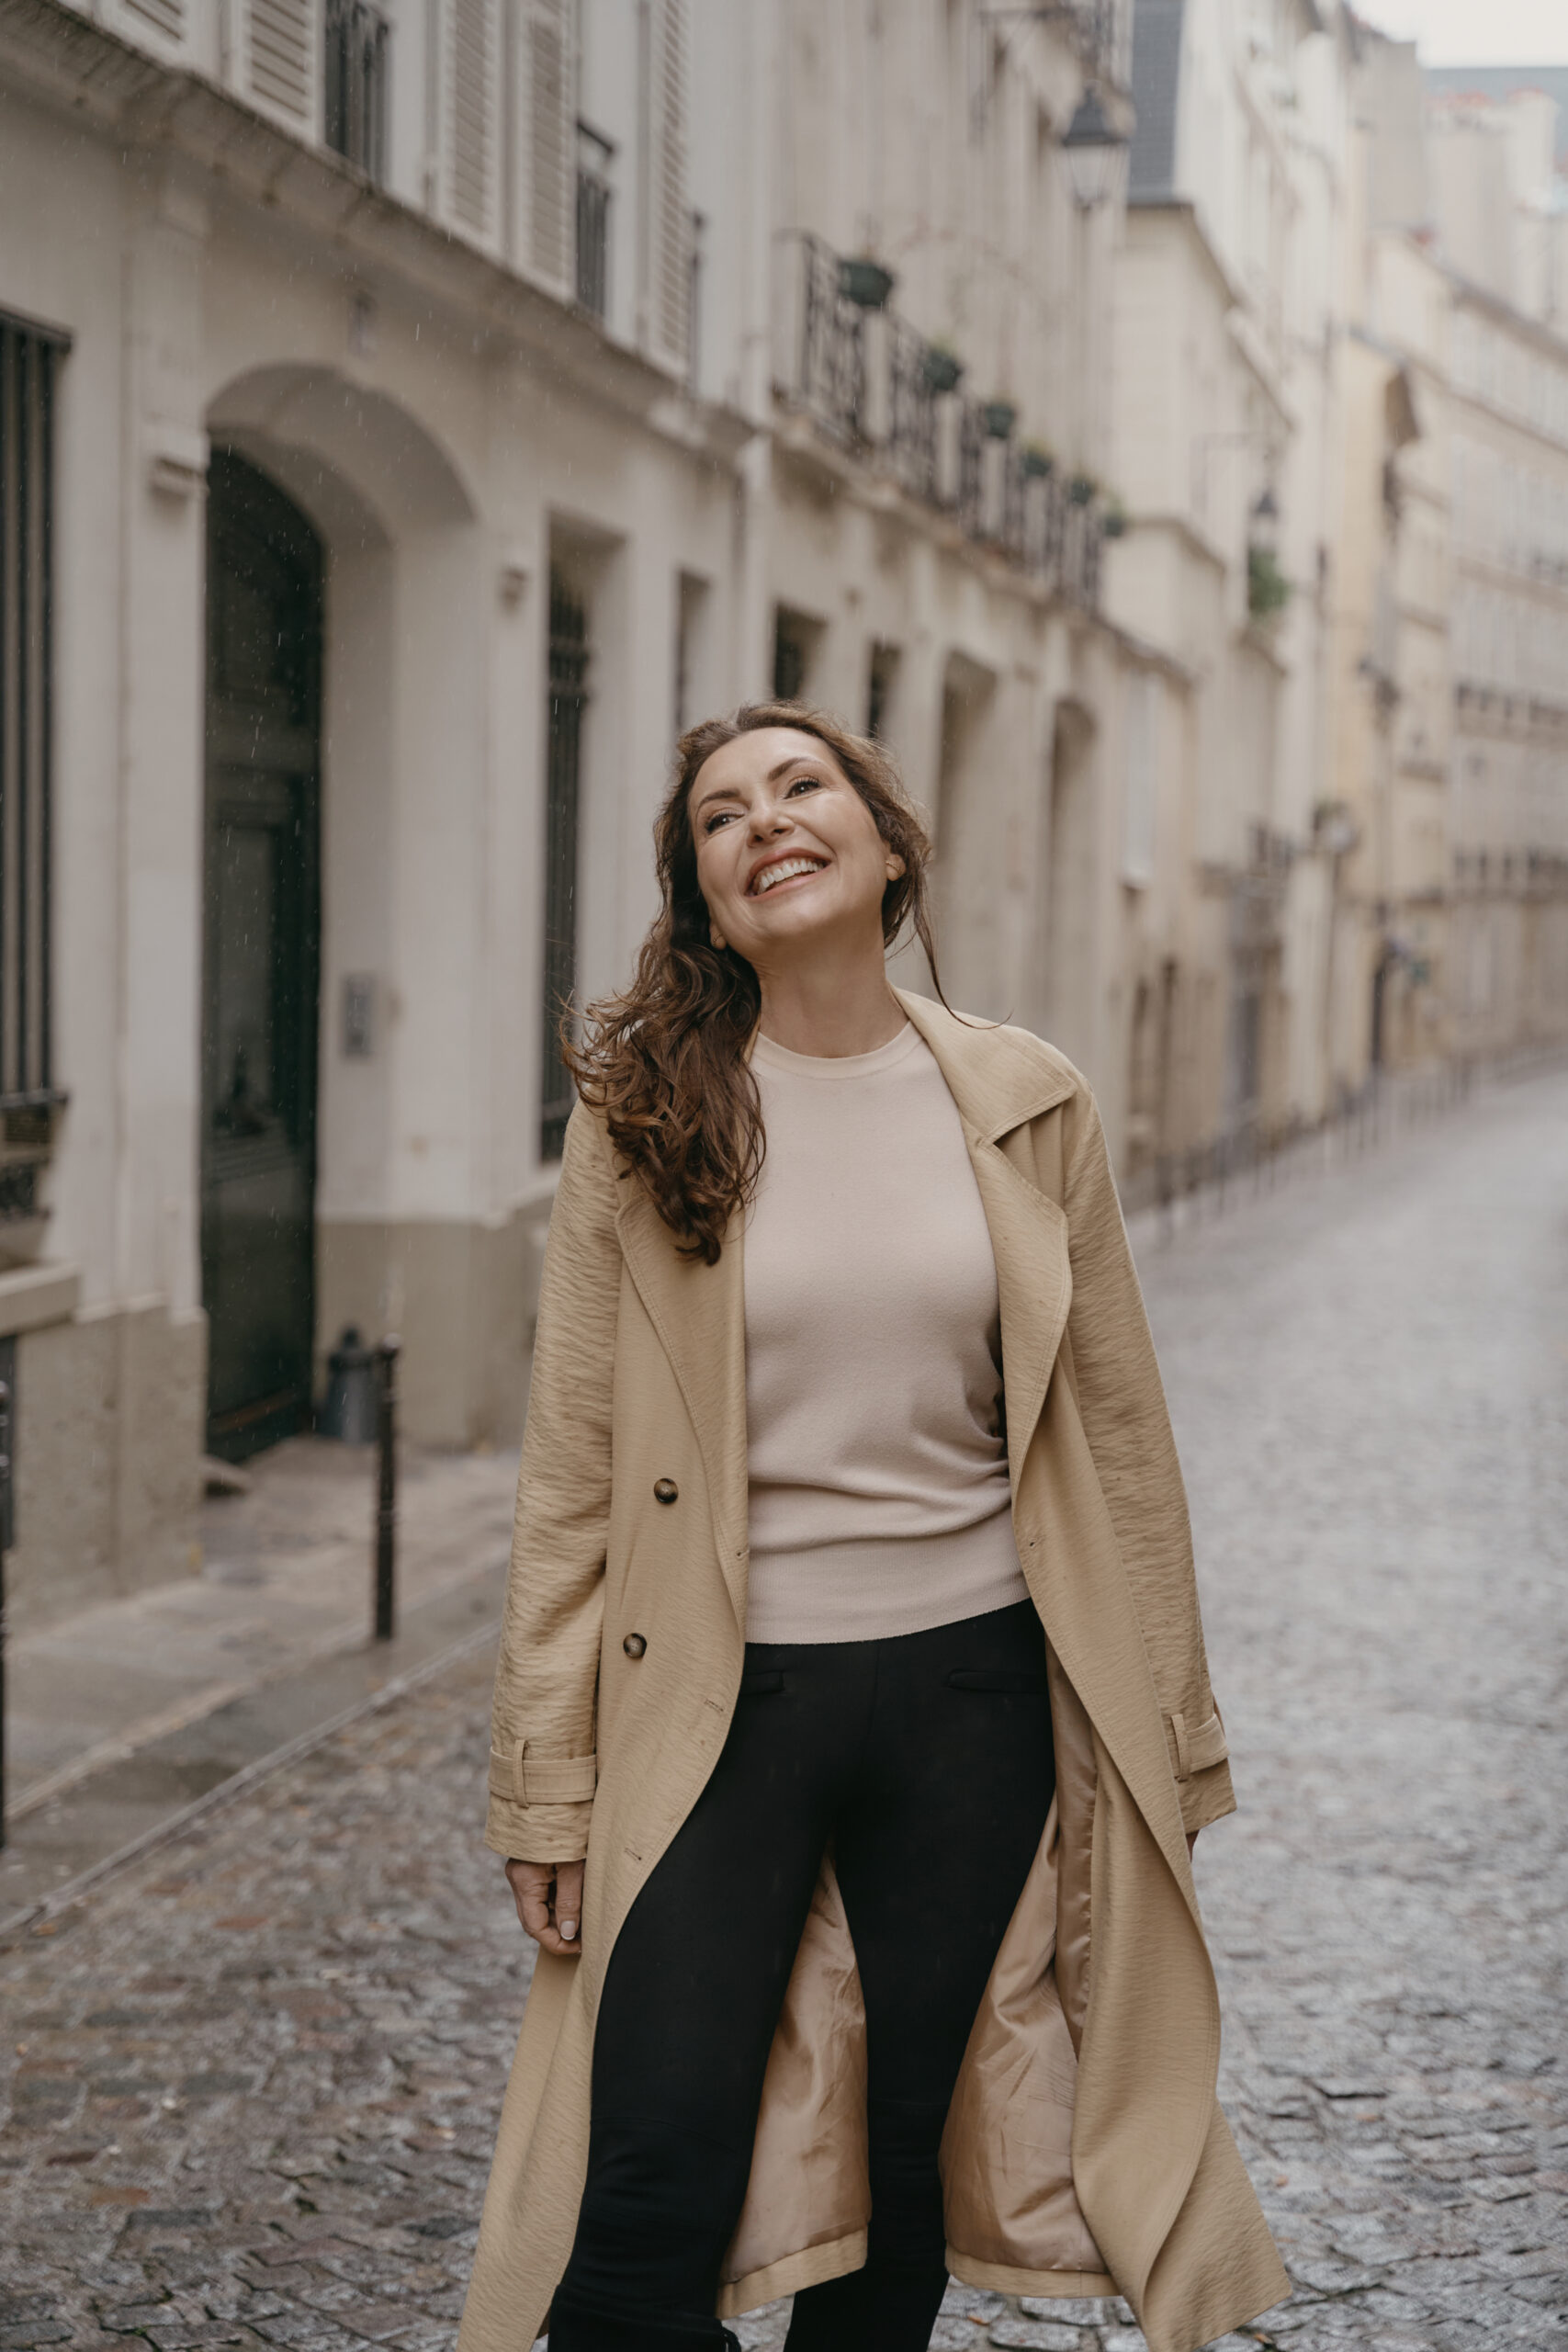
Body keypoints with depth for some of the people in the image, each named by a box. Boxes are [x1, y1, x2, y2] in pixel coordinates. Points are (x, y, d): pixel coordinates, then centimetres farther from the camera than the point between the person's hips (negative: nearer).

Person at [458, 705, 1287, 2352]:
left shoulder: (1030, 1108, 3)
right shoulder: (639, 1120, -2)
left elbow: (1116, 1439, 7)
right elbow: (569, 1471, -1)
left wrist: (1167, 1742, 7)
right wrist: (549, 1784, -3)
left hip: (972, 1691, 2)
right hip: (722, 1700, -2)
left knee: (905, 2177, 12)